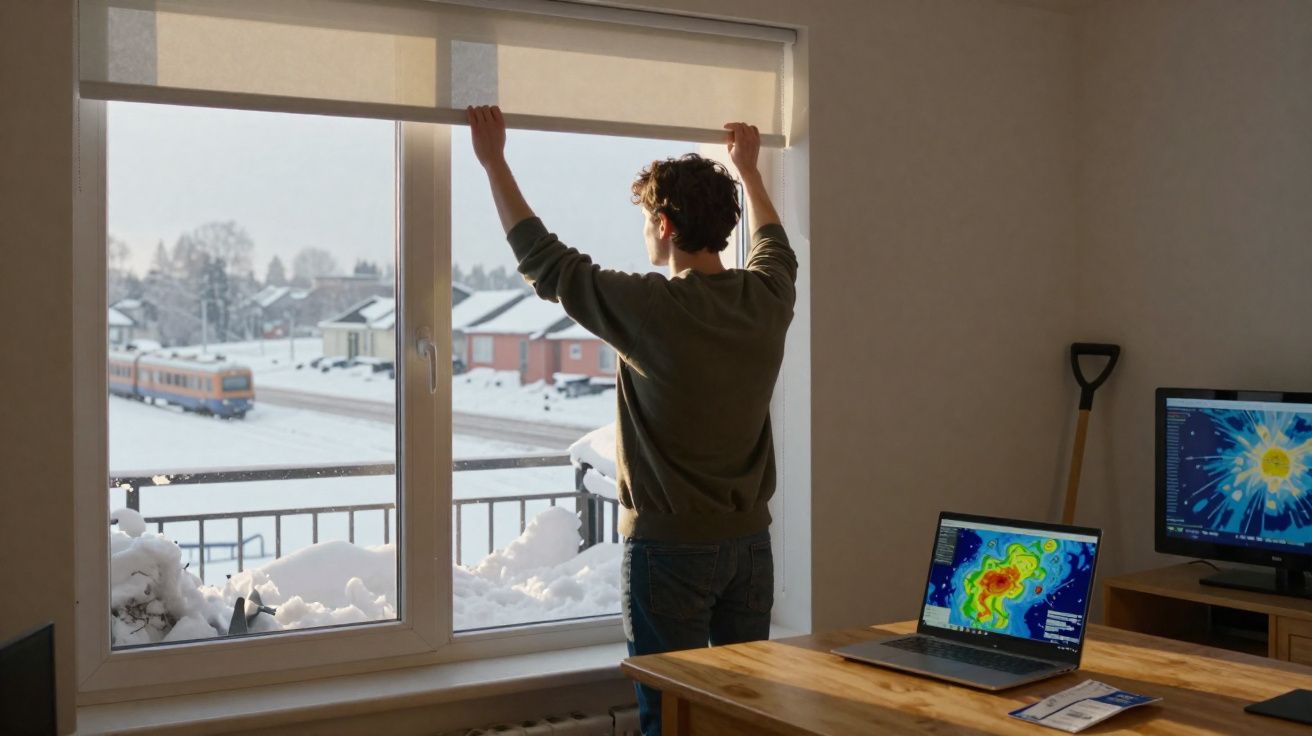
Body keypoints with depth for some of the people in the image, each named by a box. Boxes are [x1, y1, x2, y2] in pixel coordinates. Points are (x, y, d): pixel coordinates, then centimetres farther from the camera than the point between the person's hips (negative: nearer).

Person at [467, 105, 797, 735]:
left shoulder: (650, 309, -18)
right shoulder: (766, 298, -2)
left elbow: (541, 258, -7)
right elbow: (775, 248, 23)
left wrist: (493, 160, 3)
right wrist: (747, 169, 38)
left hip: (671, 547, -6)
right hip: (751, 542, 6)